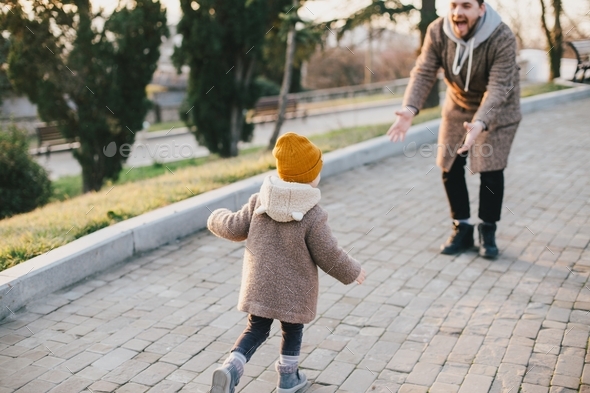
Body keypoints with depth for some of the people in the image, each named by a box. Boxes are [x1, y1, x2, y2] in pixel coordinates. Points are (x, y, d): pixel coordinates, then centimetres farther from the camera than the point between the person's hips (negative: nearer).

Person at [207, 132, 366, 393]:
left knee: (256, 329, 15)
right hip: (294, 290, -3)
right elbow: (328, 256, -14)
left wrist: (218, 219, 23)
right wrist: (352, 272, 4)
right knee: (292, 330, 19)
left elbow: (236, 229, 1)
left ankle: (231, 368, -5)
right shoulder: (313, 217, -20)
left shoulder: (259, 201, -7)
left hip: (259, 284, 4)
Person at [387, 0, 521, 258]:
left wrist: (479, 124, -53)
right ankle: (462, 228, 19)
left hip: (497, 111, -3)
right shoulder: (437, 32, -21)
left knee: (490, 171, -8)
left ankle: (488, 231, 12)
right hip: (458, 107, 4)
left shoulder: (502, 38, -31)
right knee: (450, 168, 2)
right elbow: (424, 72, -22)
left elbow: (498, 88, -36)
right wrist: (410, 109, -40)